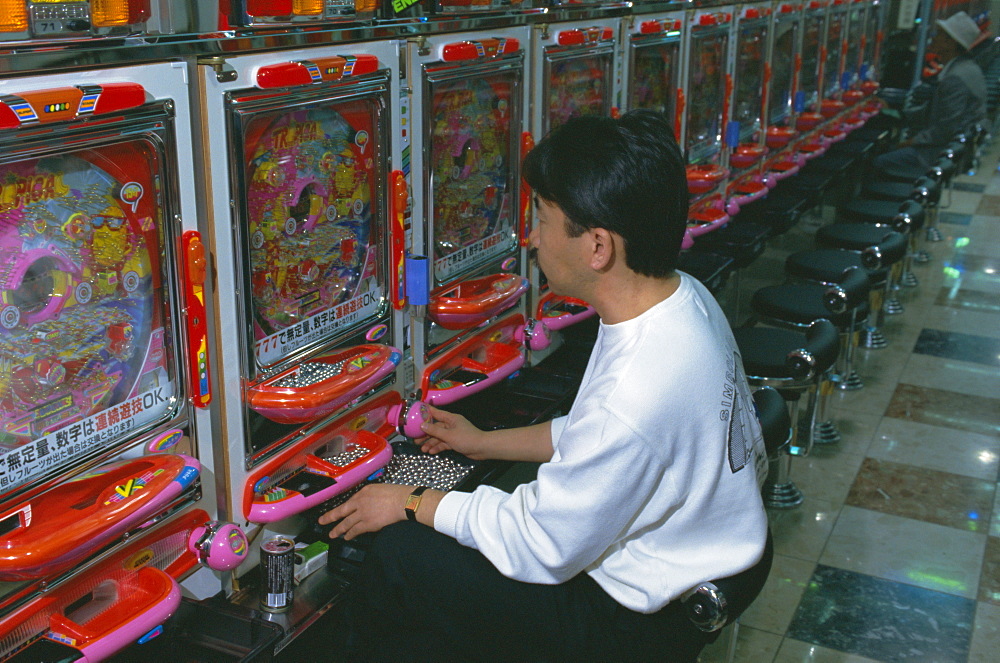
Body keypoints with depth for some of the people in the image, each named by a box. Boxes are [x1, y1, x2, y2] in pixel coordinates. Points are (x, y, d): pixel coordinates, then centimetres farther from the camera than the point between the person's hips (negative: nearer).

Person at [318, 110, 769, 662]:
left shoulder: (635, 393, -36)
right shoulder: (684, 296, -6)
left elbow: (543, 549, -22)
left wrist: (412, 505, -9)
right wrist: (486, 443, 15)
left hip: (648, 615, -9)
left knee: (400, 558, -4)